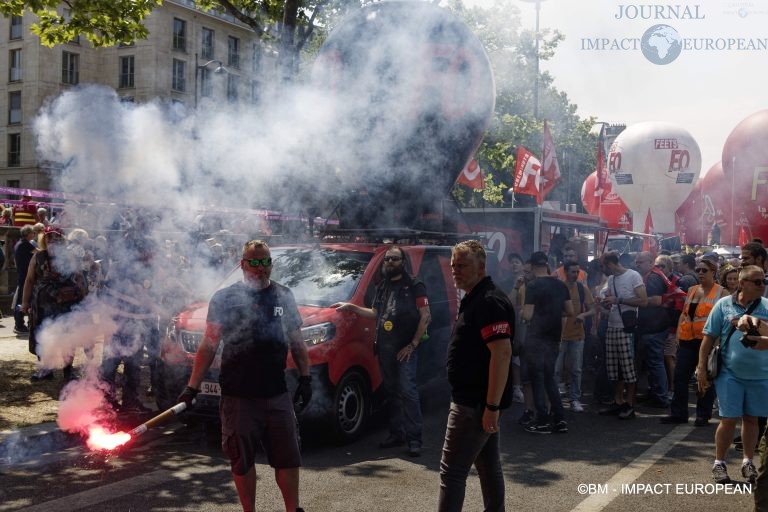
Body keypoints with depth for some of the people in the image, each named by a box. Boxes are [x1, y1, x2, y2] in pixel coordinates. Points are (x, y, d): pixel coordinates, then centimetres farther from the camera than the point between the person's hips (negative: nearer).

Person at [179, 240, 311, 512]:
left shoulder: (284, 296, 9)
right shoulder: (224, 298, 1)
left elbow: (297, 342, 14)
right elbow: (208, 346, 1)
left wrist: (305, 378, 8)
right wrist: (192, 386, -4)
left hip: (277, 394, 2)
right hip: (238, 396, -2)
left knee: (288, 457, 5)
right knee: (242, 460, 8)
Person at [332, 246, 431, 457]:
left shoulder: (414, 286, -2)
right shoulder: (382, 287, 18)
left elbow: (425, 316, -7)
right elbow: (375, 313, 29)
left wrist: (412, 344, -13)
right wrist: (351, 307, 20)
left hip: (405, 349, -6)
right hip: (384, 348, 6)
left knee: (408, 391, -11)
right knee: (392, 392, 10)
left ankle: (414, 439, -8)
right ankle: (396, 434, 18)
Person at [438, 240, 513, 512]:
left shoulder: (489, 302, -18)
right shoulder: (474, 299, 15)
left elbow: (502, 353, -25)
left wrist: (492, 406, -27)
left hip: (475, 405, -10)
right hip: (479, 402, 10)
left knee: (452, 472, -7)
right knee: (489, 465, 17)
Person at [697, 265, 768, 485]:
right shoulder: (724, 305, -2)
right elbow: (709, 337, 0)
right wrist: (701, 368, -3)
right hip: (731, 374, -2)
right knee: (729, 419, 0)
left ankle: (748, 462, 28)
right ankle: (719, 463, 16)